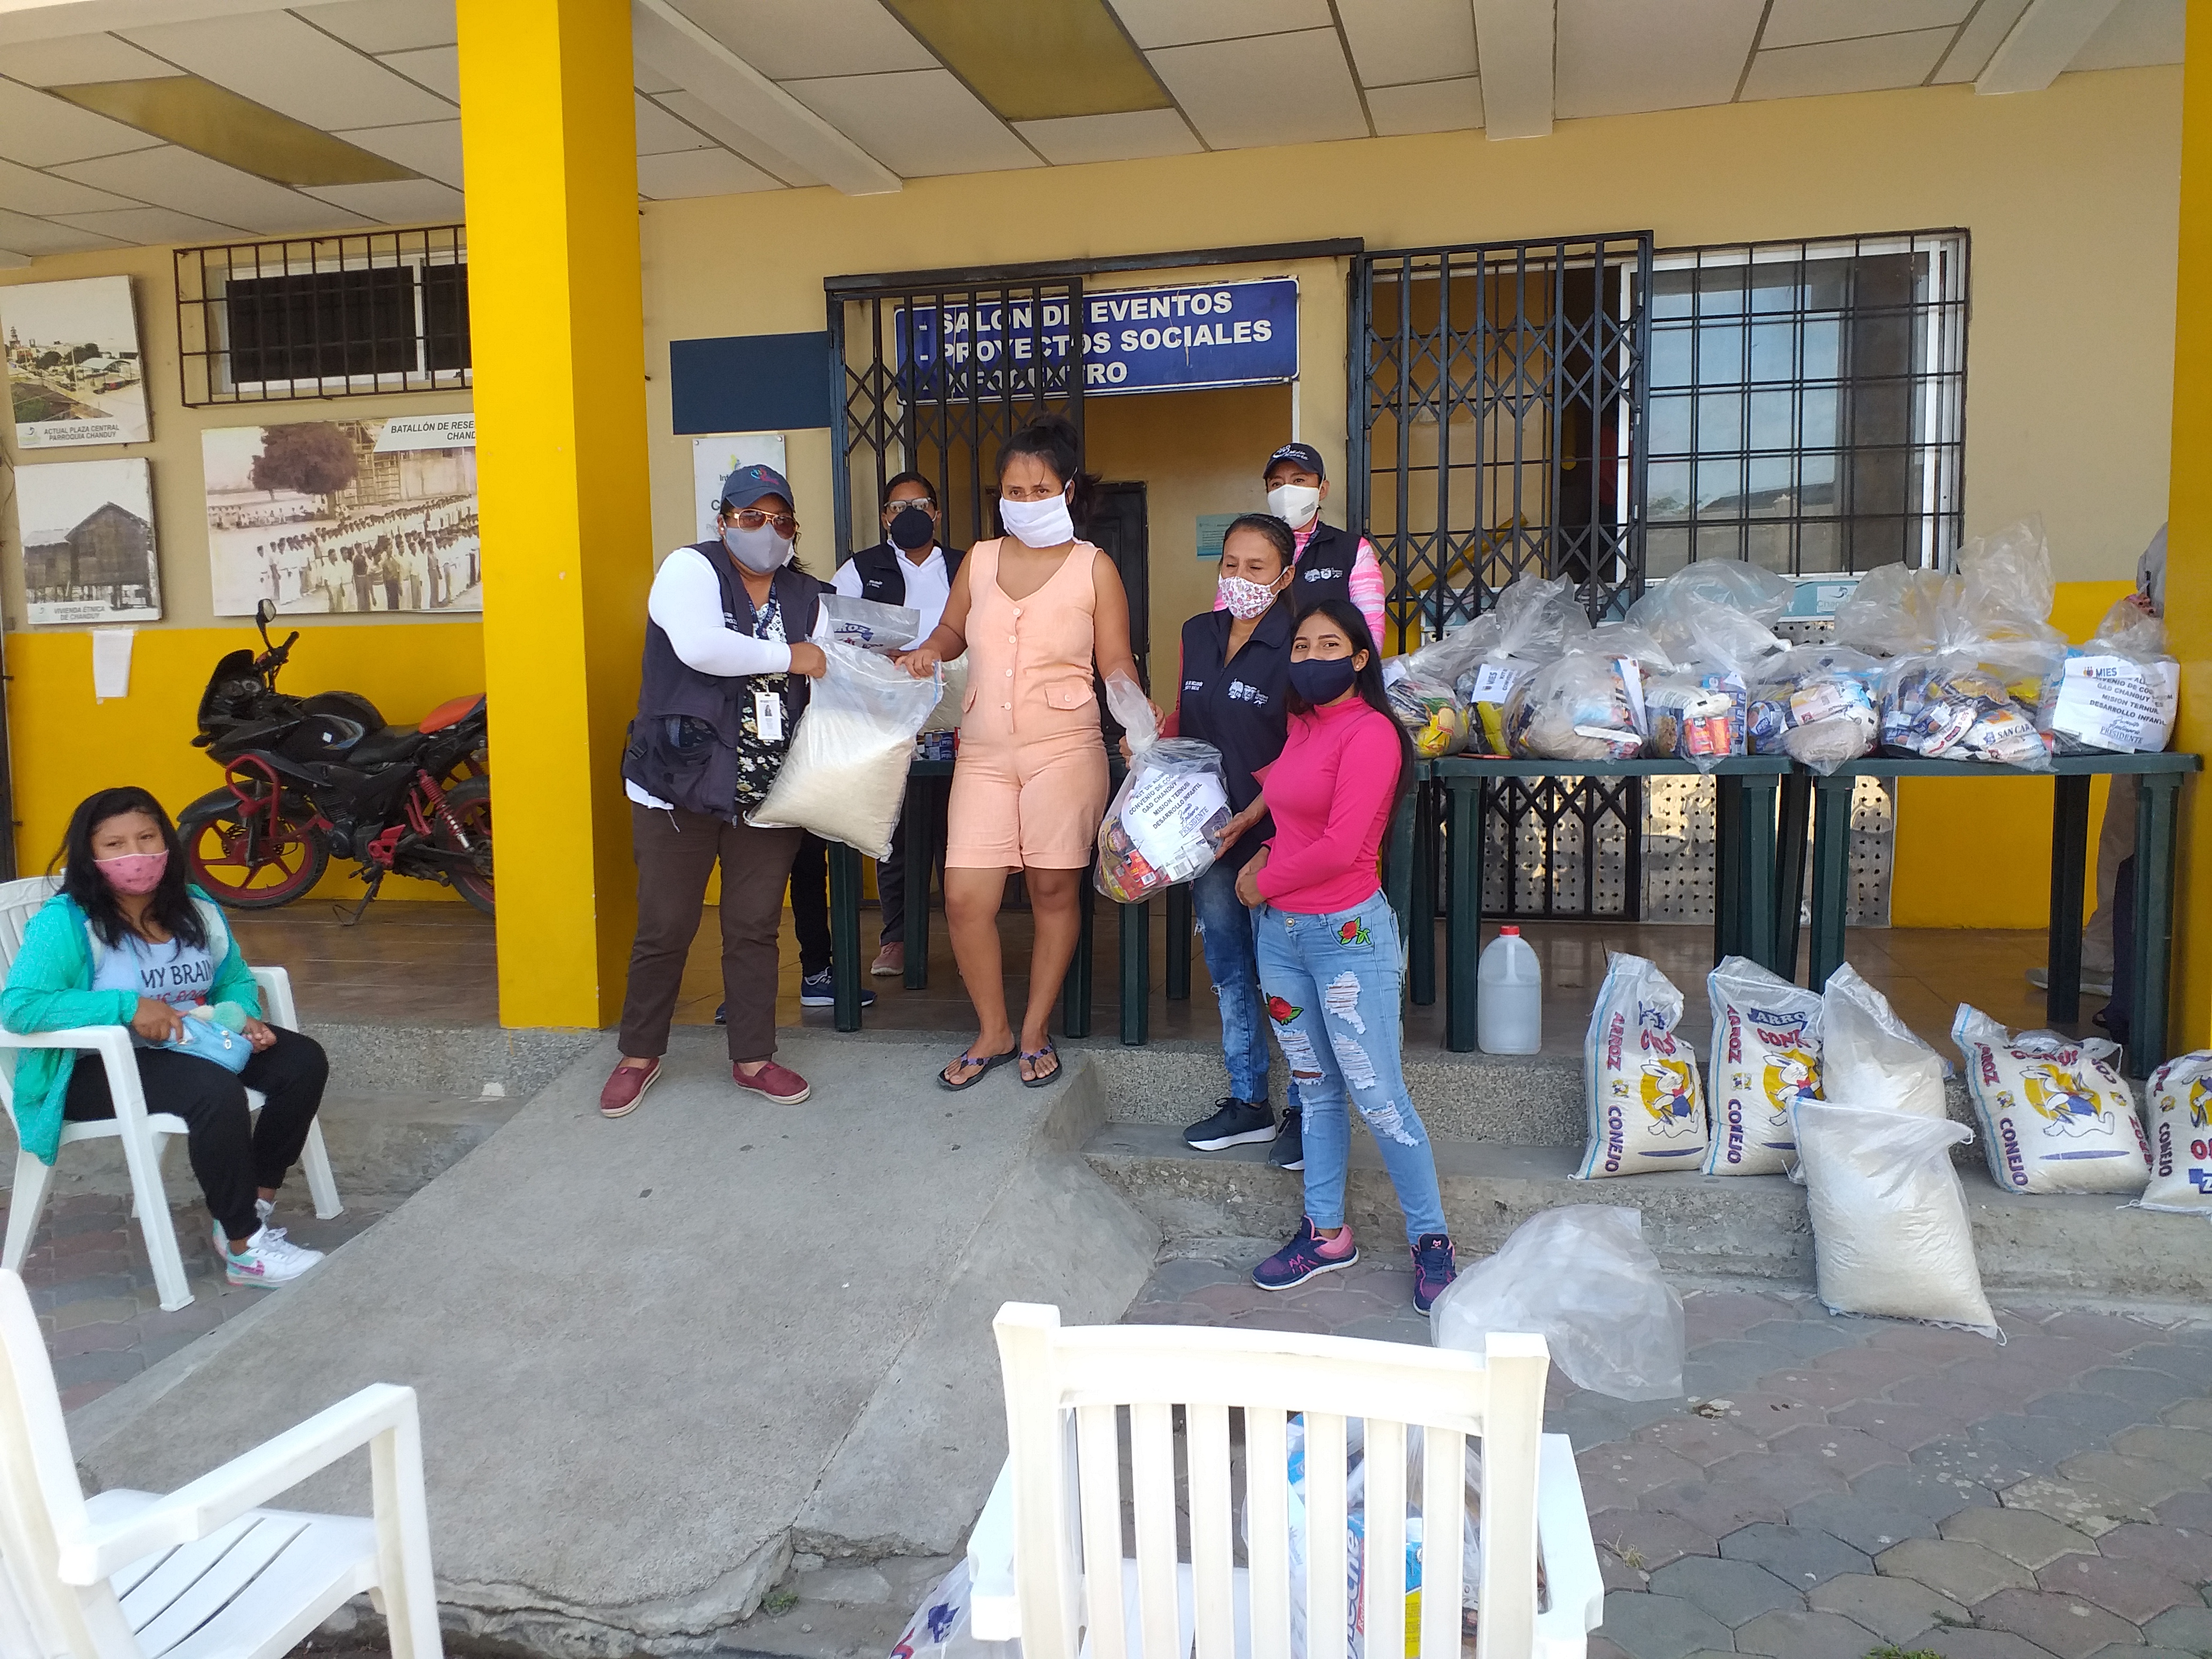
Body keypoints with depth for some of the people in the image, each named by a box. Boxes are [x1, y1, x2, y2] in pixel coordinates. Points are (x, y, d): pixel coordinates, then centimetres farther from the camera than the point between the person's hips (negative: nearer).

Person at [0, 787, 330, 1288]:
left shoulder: (197, 909, 3)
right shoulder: (65, 922, -16)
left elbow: (234, 980, 14)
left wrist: (245, 1019, -9)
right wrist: (126, 1007, -31)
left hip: (189, 1046, 7)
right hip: (97, 1067, -7)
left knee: (303, 1060, -10)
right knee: (216, 1091, -33)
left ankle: (255, 1204, -1)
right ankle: (243, 1249, -21)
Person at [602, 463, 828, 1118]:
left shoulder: (805, 595, 11)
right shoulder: (690, 569, -6)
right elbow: (699, 646, -25)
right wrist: (788, 658, -16)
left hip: (768, 792, 4)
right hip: (681, 786, -4)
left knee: (755, 928, 11)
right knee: (664, 927, 5)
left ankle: (753, 1058, 23)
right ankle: (640, 1053, 24)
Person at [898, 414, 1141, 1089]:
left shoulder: (1093, 568, 1)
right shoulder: (979, 560, 10)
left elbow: (1116, 662, 0)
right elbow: (952, 630, 23)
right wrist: (928, 652, 1)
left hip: (1064, 748, -3)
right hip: (982, 753, 3)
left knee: (1054, 890, 4)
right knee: (965, 899, -2)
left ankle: (1035, 1031, 23)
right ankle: (993, 1032, 19)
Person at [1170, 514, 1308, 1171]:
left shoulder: (1296, 647, -12)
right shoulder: (1198, 635, 8)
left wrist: (1248, 819, -21)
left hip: (1270, 831, -7)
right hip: (1208, 831, 7)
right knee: (1229, 970, 14)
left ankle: (1303, 1109, 17)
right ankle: (1249, 1103, 28)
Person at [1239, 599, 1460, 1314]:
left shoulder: (1370, 732, -14)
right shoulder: (1301, 727, 11)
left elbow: (1339, 846, -19)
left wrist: (1266, 881, -7)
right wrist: (1267, 855, 3)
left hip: (1346, 933, -8)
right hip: (1281, 933, 8)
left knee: (1378, 1098, -3)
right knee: (1315, 1090, 16)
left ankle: (1432, 1242, 12)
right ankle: (1326, 1234, 27)